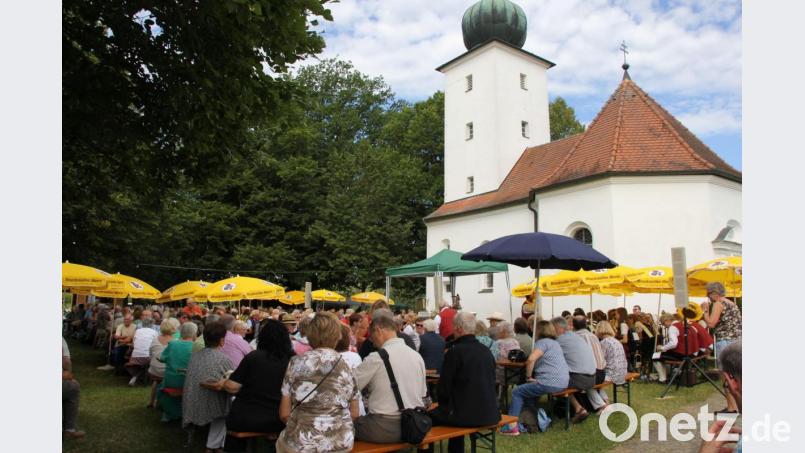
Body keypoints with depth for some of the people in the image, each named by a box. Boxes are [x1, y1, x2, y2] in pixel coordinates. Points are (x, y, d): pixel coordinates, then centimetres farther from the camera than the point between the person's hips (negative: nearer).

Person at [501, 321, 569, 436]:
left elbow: (531, 359, -22)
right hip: (562, 383, 10)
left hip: (551, 382, -9)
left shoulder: (543, 342, -7)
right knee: (527, 390, 27)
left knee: (516, 392, 1)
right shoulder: (555, 342, 23)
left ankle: (512, 426, -5)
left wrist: (529, 377, -11)